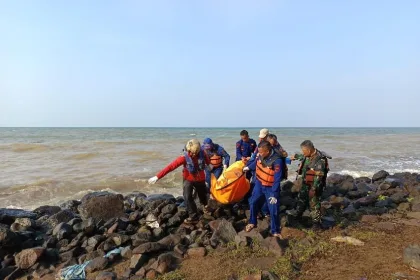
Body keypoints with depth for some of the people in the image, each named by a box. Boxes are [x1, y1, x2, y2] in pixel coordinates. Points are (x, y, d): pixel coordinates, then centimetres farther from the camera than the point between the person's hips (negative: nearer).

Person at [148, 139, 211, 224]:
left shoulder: (202, 153, -21)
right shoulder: (184, 157, -29)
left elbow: (206, 158, 7)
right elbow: (171, 166, -35)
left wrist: (209, 164, 30)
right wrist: (157, 176, -40)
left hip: (200, 179, 2)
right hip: (188, 179, -2)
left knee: (202, 194, 22)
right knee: (187, 197, -18)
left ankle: (205, 205, 57)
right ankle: (193, 216, -2)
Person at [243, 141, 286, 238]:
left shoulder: (277, 161, -30)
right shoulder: (261, 155, -13)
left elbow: (277, 180, -25)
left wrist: (274, 195, -22)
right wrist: (248, 167, 27)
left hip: (271, 188, -6)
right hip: (259, 184, 6)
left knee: (273, 210, 1)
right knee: (253, 203, 16)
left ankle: (275, 231, 20)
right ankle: (252, 222, 38)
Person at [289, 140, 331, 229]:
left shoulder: (319, 159, -30)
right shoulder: (308, 155, -4)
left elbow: (319, 176, -29)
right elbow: (303, 157, 23)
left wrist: (313, 189, -29)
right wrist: (295, 156, 38)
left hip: (314, 185, -9)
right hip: (306, 183, 9)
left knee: (314, 203, 0)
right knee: (301, 198, 24)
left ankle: (316, 222, 15)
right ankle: (298, 214, 44)